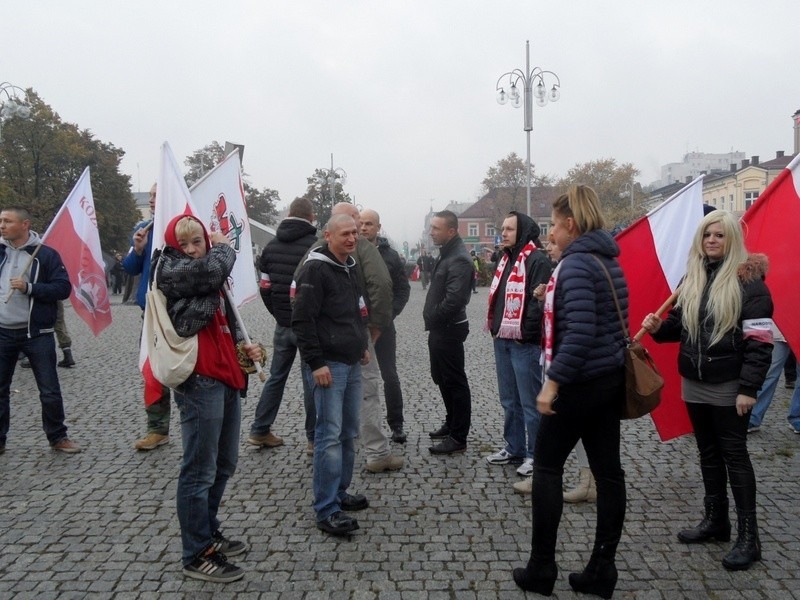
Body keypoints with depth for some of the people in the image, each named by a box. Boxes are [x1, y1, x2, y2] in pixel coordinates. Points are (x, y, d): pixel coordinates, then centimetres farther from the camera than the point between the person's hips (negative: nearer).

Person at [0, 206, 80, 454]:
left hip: (36, 334, -3)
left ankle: (58, 437, 17)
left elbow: (64, 288, -10)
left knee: (50, 390, 2)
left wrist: (29, 287, -19)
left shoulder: (45, 254, -4)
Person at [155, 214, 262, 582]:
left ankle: (208, 533, 34)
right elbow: (218, 267, -24)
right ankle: (196, 555, 10)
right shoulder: (170, 270, -9)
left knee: (224, 465, 19)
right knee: (200, 470, -2)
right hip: (200, 382, -9)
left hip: (227, 379, 9)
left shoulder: (207, 277, 17)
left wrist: (245, 346, 7)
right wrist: (223, 246, -3)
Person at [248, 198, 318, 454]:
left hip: (282, 325, 5)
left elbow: (264, 287, 8)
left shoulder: (271, 247, 6)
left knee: (276, 377, 16)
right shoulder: (315, 246, -13)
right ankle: (314, 438, 9)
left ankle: (259, 431, 21)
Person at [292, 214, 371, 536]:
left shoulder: (351, 267, 14)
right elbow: (302, 319, -18)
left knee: (348, 433, 14)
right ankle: (327, 510, 0)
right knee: (330, 436, -7)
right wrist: (316, 363, -20)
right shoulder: (315, 269, -13)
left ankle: (340, 493, 27)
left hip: (352, 364, 9)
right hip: (328, 365, -9)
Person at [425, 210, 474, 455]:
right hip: (439, 329, 10)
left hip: (449, 330, -10)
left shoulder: (459, 260, -19)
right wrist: (431, 318, 8)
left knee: (455, 382, -3)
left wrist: (432, 318, -14)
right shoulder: (447, 254, 14)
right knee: (442, 378, 19)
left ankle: (458, 438, 5)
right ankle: (451, 424, 34)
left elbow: (454, 299, -27)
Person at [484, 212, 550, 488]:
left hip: (524, 343, -9)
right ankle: (514, 449, 28)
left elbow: (540, 301, -20)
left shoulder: (537, 260, -13)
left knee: (530, 402, 0)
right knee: (509, 400, 17)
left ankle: (535, 455, 11)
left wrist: (525, 332, -19)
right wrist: (495, 328, 15)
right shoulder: (505, 259, 17)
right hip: (502, 340, 9)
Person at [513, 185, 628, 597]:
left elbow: (579, 332, -25)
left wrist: (552, 383, -23)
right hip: (611, 378, 9)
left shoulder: (576, 264, -16)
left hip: (581, 382, -9)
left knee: (546, 466, 4)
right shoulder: (607, 261, 13)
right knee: (607, 470, 9)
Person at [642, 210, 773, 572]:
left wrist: (749, 388, -19)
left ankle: (749, 537, 9)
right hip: (694, 384, 7)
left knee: (734, 456, -1)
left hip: (728, 387, -6)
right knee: (708, 454, 16)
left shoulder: (747, 280, -11)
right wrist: (659, 328, -6)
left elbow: (759, 340, -15)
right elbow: (680, 325, 17)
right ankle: (715, 521, 29)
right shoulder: (691, 278, 9)